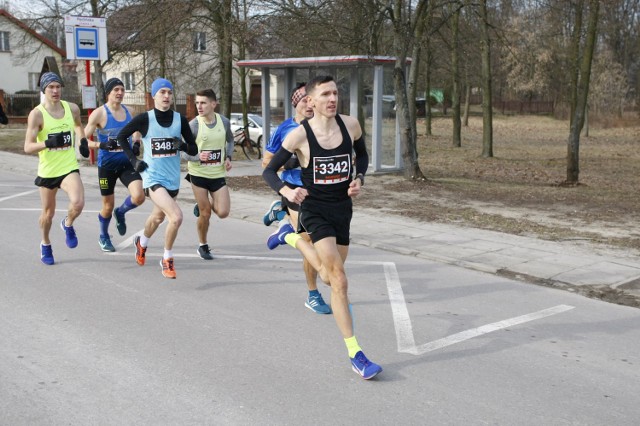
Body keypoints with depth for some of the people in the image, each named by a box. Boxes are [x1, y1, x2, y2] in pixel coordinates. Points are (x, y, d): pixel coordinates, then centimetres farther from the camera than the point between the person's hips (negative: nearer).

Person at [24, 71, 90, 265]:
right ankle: (45, 245, 40)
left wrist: (83, 141, 7)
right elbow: (28, 147, -17)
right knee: (48, 212, 12)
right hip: (47, 171, -1)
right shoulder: (37, 114, -13)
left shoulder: (72, 109, -1)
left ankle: (68, 225, 12)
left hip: (69, 168, 1)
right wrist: (48, 143, -34)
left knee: (78, 203, -23)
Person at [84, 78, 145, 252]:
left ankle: (120, 213, 17)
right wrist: (102, 145, -27)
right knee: (108, 206, 8)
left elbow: (136, 129, 23)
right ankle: (103, 237, 36)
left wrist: (136, 144, 3)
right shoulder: (99, 113, -11)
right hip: (107, 165, -3)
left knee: (139, 196, -17)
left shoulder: (127, 110, 3)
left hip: (127, 163, 3)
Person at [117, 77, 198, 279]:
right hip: (153, 178, -5)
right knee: (176, 217, -22)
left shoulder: (180, 119, -1)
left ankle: (142, 243, 58)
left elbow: (194, 149, 3)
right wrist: (134, 159, -4)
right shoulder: (145, 118, -10)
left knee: (158, 217, 26)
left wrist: (183, 145, -18)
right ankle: (167, 260, 0)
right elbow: (121, 136, 3)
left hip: (173, 179, 5)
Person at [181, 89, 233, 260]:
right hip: (198, 174, -2)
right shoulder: (193, 125, -13)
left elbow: (230, 140, 16)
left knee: (223, 212, -8)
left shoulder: (224, 122, -4)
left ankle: (204, 205, 27)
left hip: (218, 174, 2)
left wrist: (228, 157, 0)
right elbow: (184, 152, -9)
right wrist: (198, 156, -29)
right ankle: (203, 246, 26)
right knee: (205, 214, 2)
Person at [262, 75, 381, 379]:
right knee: (338, 280, -14)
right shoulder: (299, 135, -14)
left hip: (342, 208, 5)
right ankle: (355, 355, -6)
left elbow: (362, 155, 16)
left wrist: (358, 179, -3)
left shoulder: (350, 125, -4)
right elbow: (269, 171, -6)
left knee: (330, 276, 18)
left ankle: (291, 238, 42)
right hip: (314, 210, -5)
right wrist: (286, 192, -25)